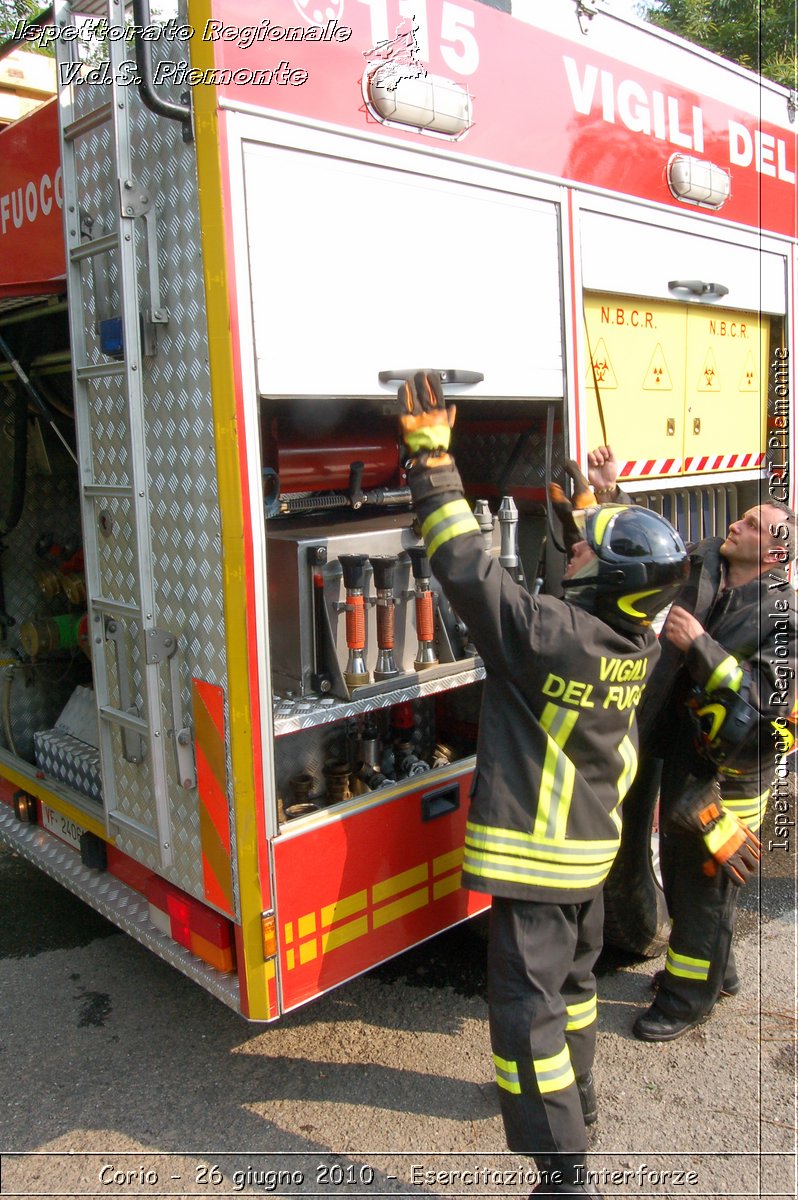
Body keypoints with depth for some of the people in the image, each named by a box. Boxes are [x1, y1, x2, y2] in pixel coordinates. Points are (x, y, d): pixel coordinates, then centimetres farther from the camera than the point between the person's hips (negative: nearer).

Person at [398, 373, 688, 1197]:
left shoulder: (552, 635, -28)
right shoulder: (637, 643, -5)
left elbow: (468, 568, -26)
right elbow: (612, 577, 16)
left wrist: (430, 452, -21)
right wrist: (590, 503, 27)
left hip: (536, 854, -9)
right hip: (592, 845, 9)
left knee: (527, 1006, 2)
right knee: (572, 976, 28)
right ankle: (572, 1090, 49)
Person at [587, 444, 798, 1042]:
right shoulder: (705, 565, 0)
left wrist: (702, 646, -32)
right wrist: (611, 493, 5)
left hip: (728, 774, -7)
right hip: (681, 758, 8)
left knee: (706, 886, 7)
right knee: (678, 871, 22)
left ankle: (689, 998, 27)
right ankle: (716, 970, 45)